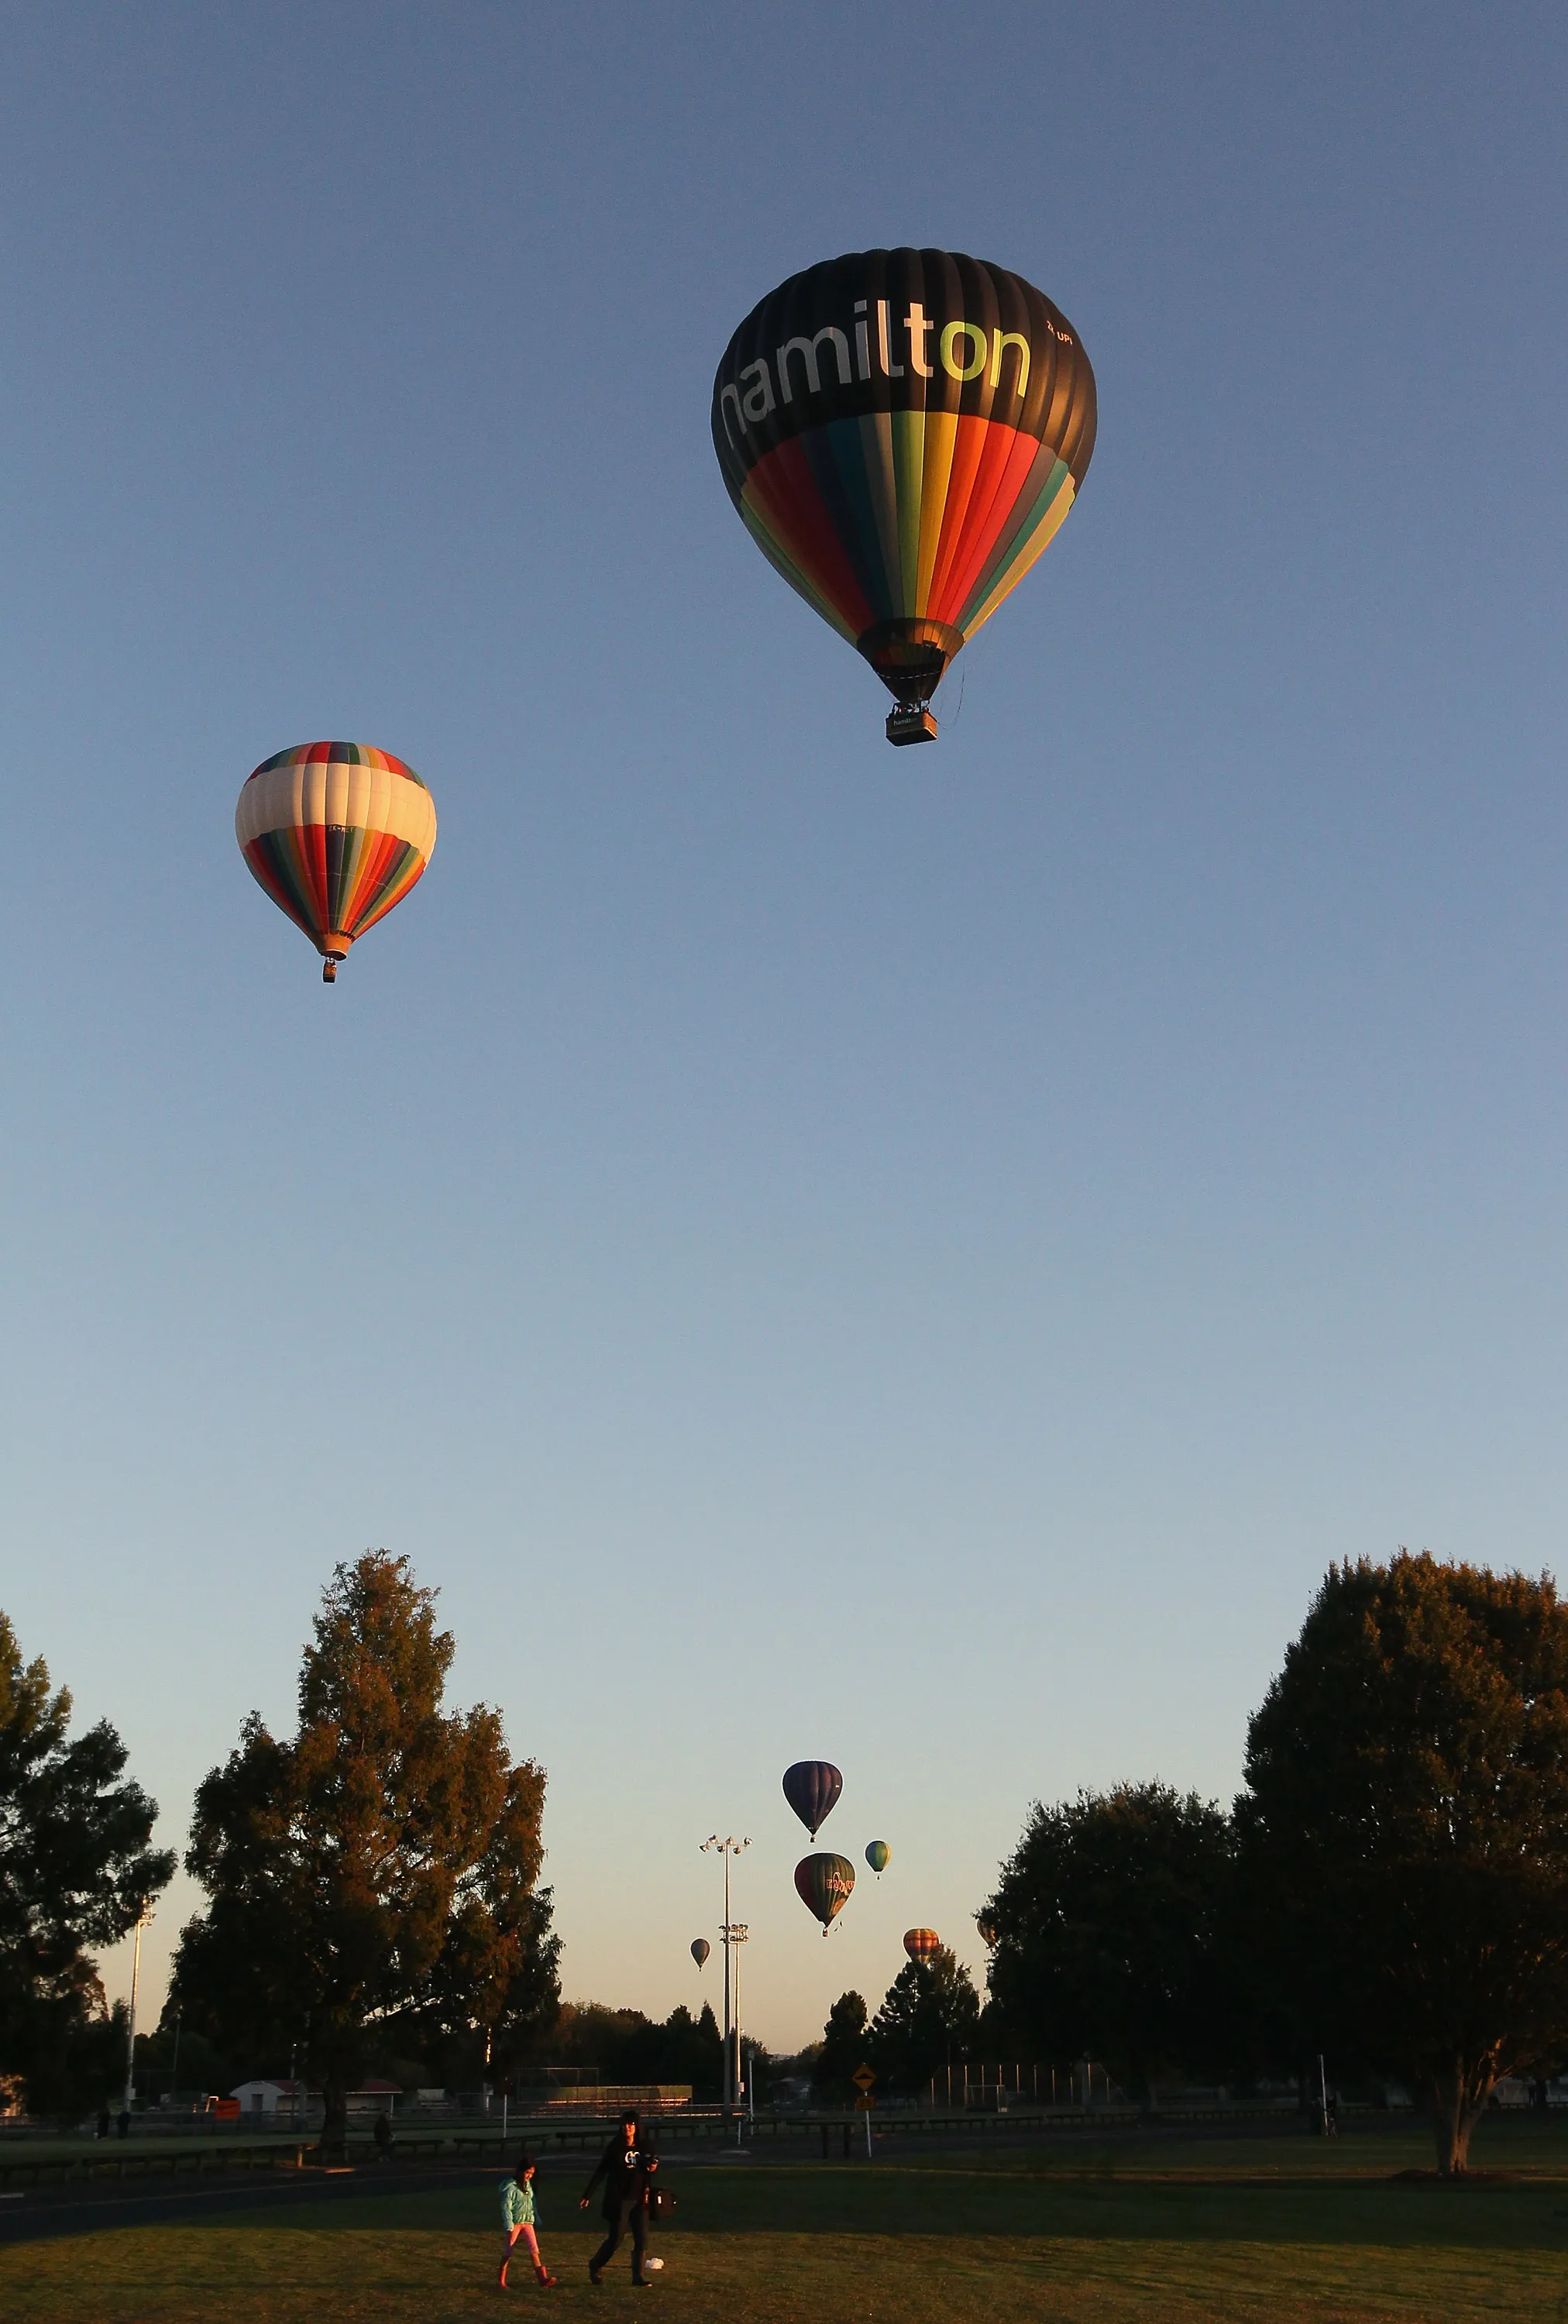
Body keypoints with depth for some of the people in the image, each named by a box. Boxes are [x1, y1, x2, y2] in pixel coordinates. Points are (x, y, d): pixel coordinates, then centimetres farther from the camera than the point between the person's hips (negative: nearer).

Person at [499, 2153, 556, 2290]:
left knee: (534, 2250, -8)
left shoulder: (528, 2186, 10)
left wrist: (537, 2222, 18)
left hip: (527, 2223, 5)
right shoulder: (510, 2187, -12)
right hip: (514, 2224, -5)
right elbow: (506, 2207, -14)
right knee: (507, 2253, 3)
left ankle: (543, 2279, -18)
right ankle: (502, 2281, 16)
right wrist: (509, 2228, -18)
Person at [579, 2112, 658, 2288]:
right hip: (619, 2201, -4)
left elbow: (653, 2163, 20)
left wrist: (654, 2167, -5)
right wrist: (587, 2195, -8)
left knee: (642, 2240, 0)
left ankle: (638, 2277, 10)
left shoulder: (644, 2146, 3)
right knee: (615, 2240, 1)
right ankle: (595, 2266, 25)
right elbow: (601, 2172, -5)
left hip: (639, 2200, 4)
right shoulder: (615, 2147, -7)